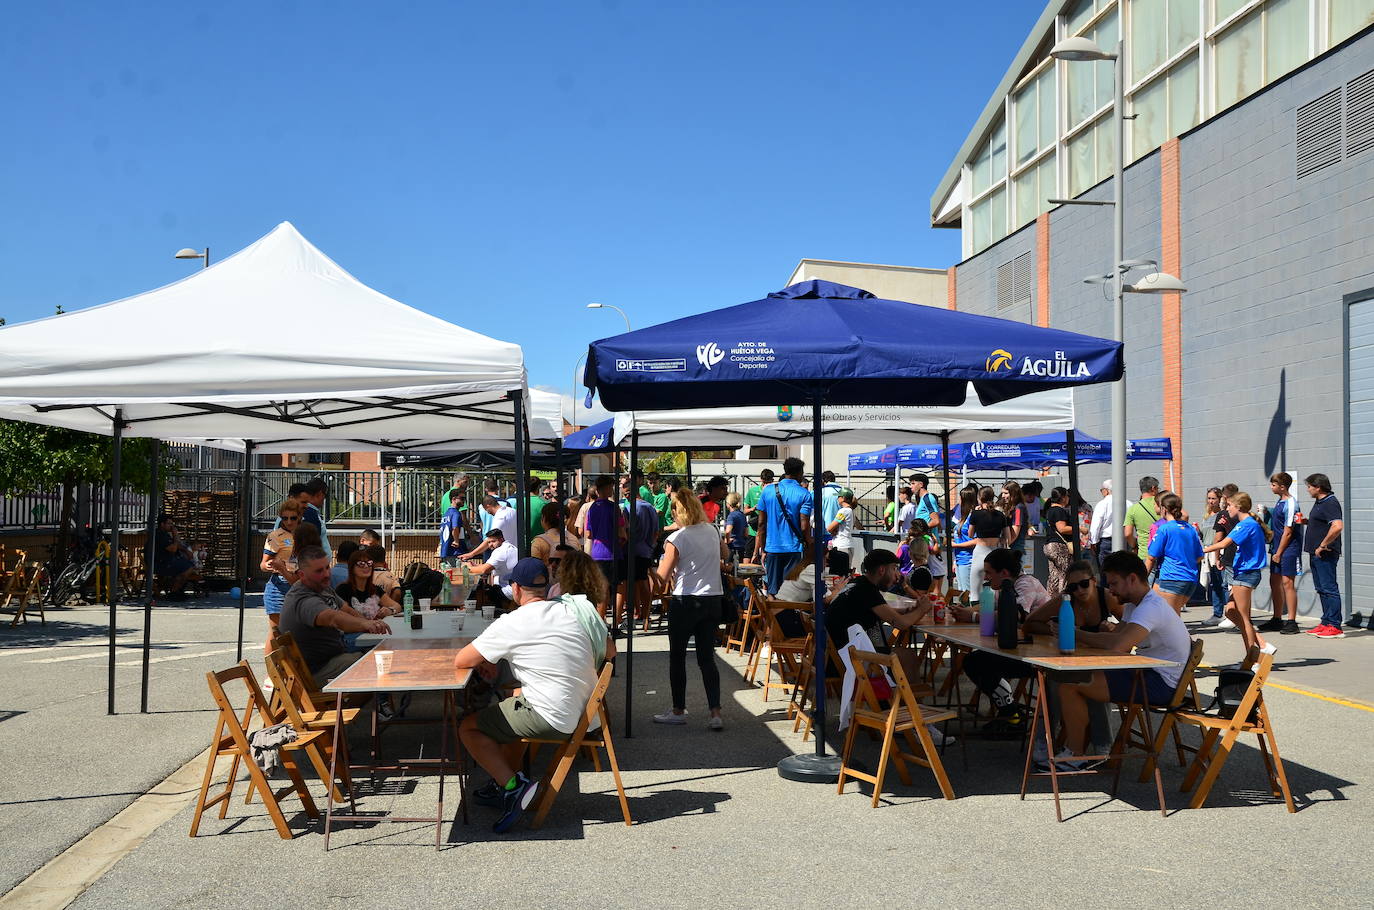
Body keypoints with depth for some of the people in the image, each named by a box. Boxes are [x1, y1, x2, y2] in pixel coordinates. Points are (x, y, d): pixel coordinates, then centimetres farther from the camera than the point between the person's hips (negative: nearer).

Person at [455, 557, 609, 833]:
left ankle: (513, 785, -4)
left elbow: (460, 662, -3)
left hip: (553, 718, -7)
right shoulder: (574, 609, 4)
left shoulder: (510, 624, -11)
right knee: (517, 695, 33)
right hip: (585, 711, 7)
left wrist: (485, 663, 17)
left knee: (468, 728, 8)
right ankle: (504, 784, 36)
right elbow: (609, 651, 16)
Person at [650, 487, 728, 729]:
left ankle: (678, 711, 18)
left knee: (677, 657, 11)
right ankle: (715, 713, 0)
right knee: (707, 658, 8)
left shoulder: (676, 539, -15)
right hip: (713, 599, 5)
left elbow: (661, 579, -14)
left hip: (685, 602, -5)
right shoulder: (712, 531, 2)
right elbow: (724, 554, 25)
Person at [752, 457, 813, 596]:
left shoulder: (768, 491, 4)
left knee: (773, 590, 9)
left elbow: (761, 523, 5)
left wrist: (762, 549, 13)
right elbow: (804, 527, -11)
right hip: (794, 549, -3)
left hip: (772, 548, 3)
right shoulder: (804, 494, -6)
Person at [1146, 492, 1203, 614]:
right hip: (1191, 580, 7)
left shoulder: (1164, 529, -8)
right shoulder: (1190, 529, 11)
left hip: (1171, 579, -7)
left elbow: (1152, 558, -7)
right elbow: (1199, 558, 15)